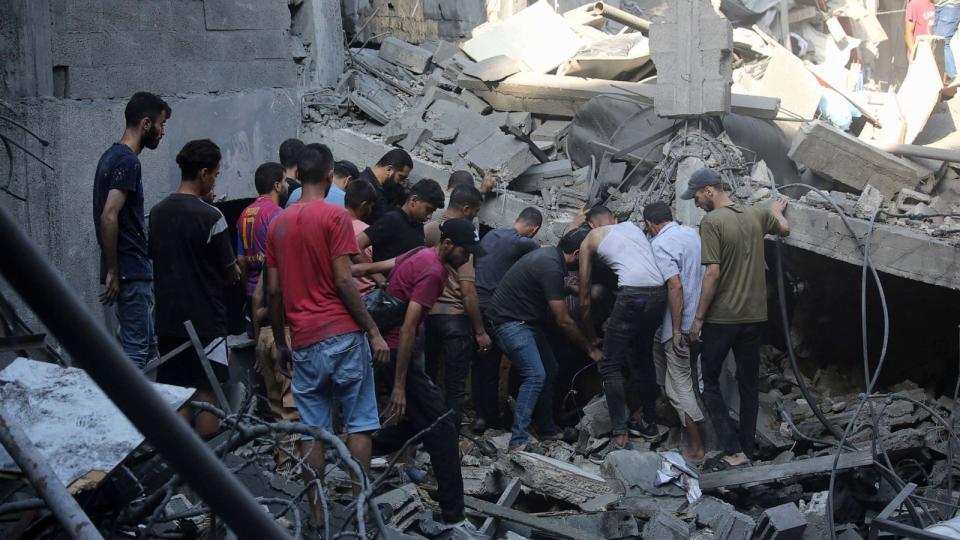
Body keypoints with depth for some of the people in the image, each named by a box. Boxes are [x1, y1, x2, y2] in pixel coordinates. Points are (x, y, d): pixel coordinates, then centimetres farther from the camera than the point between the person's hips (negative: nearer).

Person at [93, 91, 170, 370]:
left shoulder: (112, 156, 15)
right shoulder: (128, 161, -16)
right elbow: (109, 217, -24)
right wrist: (113, 272, -18)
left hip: (132, 271, 10)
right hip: (132, 273, -10)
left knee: (146, 346, 15)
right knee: (136, 350, -6)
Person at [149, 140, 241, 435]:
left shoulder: (157, 212, 4)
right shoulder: (210, 216, -15)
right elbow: (231, 273, -8)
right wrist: (239, 268, 14)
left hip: (168, 319, 6)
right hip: (205, 320, -6)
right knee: (207, 395, 2)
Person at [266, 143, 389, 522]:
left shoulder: (279, 223, 11)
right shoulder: (335, 216, -6)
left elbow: (274, 290, 11)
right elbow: (344, 281, -12)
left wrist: (279, 339, 21)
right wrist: (374, 331, -8)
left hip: (304, 341, 5)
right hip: (343, 335, -5)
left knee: (312, 430, 7)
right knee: (359, 424, 5)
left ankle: (318, 515, 9)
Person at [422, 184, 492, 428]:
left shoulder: (426, 230, 3)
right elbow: (468, 291, -16)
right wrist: (480, 331, -10)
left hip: (427, 313, 6)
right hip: (454, 316, -6)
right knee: (455, 386, 2)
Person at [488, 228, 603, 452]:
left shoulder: (550, 255, 7)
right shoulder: (552, 267, -24)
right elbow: (564, 321, -19)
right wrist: (590, 349, -10)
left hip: (526, 321, 11)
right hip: (511, 322, -11)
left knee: (549, 370, 13)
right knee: (535, 375, -19)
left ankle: (547, 430, 22)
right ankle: (518, 441, -19)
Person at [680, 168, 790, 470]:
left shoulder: (712, 222, -14)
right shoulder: (756, 216, 6)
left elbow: (713, 274, -19)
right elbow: (785, 229, 26)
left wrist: (698, 317, -13)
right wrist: (776, 210, 47)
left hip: (722, 317, -6)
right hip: (755, 316, 6)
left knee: (709, 382, 6)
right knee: (748, 384, 12)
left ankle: (734, 451, -3)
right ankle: (747, 451, 19)